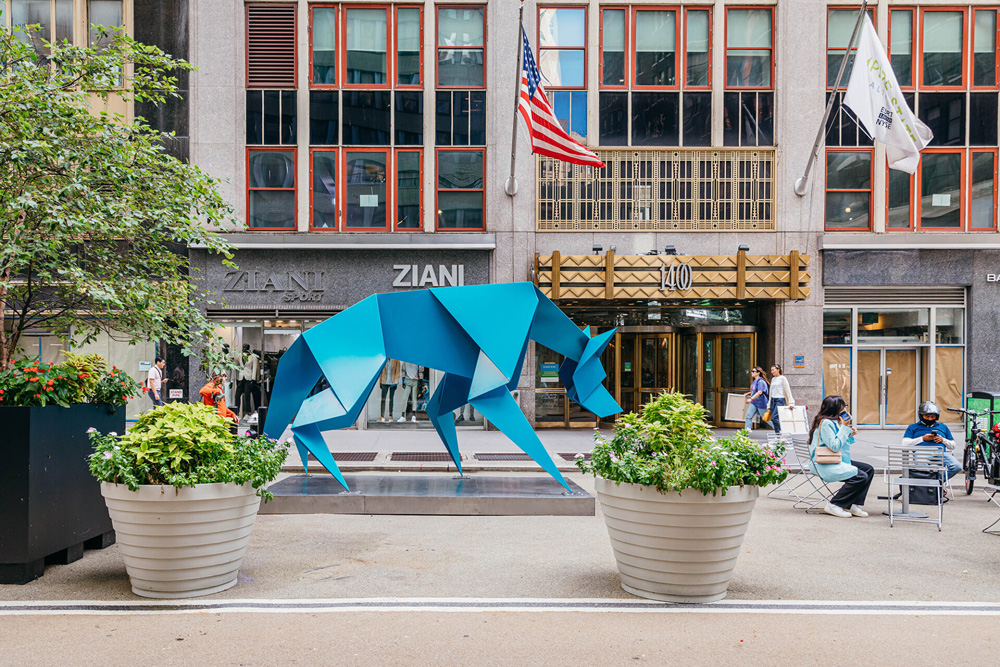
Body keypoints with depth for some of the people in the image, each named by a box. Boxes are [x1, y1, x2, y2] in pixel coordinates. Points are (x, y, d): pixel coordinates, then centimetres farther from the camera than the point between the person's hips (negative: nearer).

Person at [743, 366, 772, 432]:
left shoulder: (761, 381, -17)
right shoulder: (754, 381, 12)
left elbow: (760, 392, -27)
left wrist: (751, 398, -32)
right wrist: (748, 393, 15)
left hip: (761, 403, -8)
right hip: (753, 403, 8)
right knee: (748, 416, -6)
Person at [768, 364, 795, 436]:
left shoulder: (783, 378, -4)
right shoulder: (773, 379, 16)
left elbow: (788, 390, -7)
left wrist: (790, 403, -13)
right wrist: (769, 405, 19)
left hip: (780, 400, -7)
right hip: (773, 400, 7)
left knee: (774, 418, -18)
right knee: (775, 419, 3)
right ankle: (777, 433, 7)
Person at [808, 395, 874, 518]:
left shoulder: (834, 422, 15)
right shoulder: (825, 423, -18)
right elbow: (834, 446, -22)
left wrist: (850, 435, 4)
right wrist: (844, 427, -17)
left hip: (835, 461, 11)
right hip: (823, 465, -11)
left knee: (869, 469, 4)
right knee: (861, 476, -21)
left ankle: (854, 504, 2)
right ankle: (833, 505, -13)